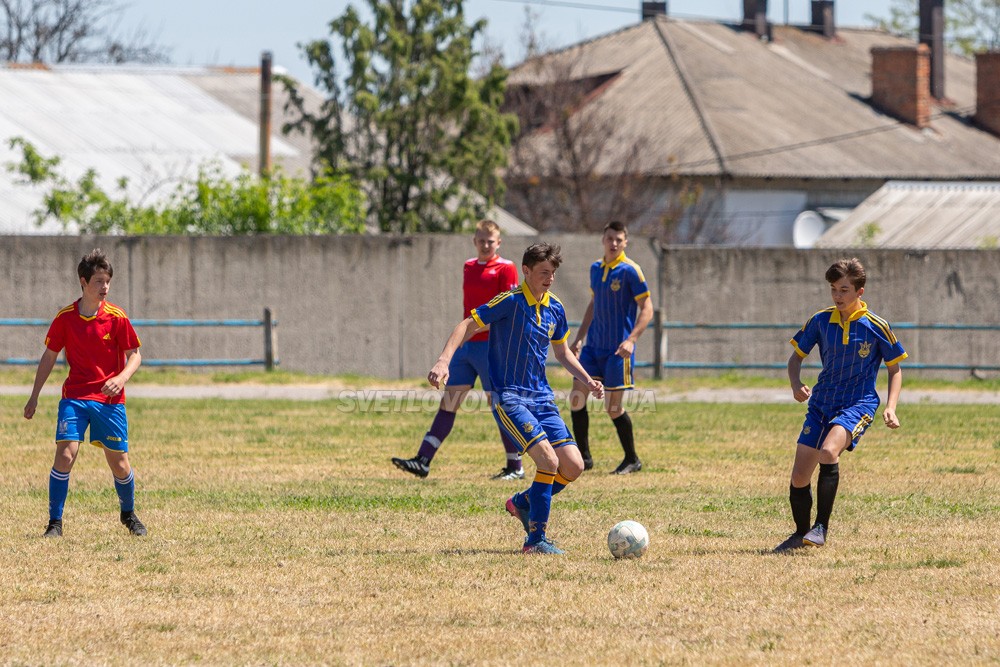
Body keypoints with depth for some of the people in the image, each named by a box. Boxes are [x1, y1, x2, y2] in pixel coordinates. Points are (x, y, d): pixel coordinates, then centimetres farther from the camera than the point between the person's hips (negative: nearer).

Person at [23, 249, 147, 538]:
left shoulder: (116, 317, -5)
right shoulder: (65, 318, -2)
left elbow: (135, 356, 0)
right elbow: (49, 356, 9)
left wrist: (121, 378, -20)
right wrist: (34, 397, 10)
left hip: (110, 399, 0)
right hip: (74, 397, 0)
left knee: (119, 464, 4)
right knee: (65, 454, -16)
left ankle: (129, 514, 31)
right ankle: (55, 522, -9)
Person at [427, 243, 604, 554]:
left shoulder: (555, 309, 9)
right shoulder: (510, 301, -12)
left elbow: (562, 352, 24)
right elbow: (468, 326, -14)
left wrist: (587, 380, 12)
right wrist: (444, 361, -28)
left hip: (542, 398, 7)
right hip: (508, 397, -7)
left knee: (573, 466, -2)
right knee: (549, 460, -21)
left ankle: (523, 502, 24)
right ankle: (535, 539, -10)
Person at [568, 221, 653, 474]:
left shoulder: (630, 270, -10)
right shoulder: (596, 268, 10)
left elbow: (647, 308, -12)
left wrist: (631, 339, -23)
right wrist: (579, 337, 16)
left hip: (617, 349, -6)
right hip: (593, 346, 6)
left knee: (613, 407, -3)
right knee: (577, 397, -1)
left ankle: (632, 460, 14)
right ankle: (584, 457, 9)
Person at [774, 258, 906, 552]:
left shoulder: (876, 327, -6)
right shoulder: (821, 321, 1)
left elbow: (895, 368, 4)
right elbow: (796, 355, 12)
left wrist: (890, 407, -10)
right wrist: (796, 384, -9)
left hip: (858, 404, -4)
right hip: (821, 404, 4)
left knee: (828, 451, -33)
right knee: (799, 476, -2)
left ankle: (821, 527, -23)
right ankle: (800, 533, 22)